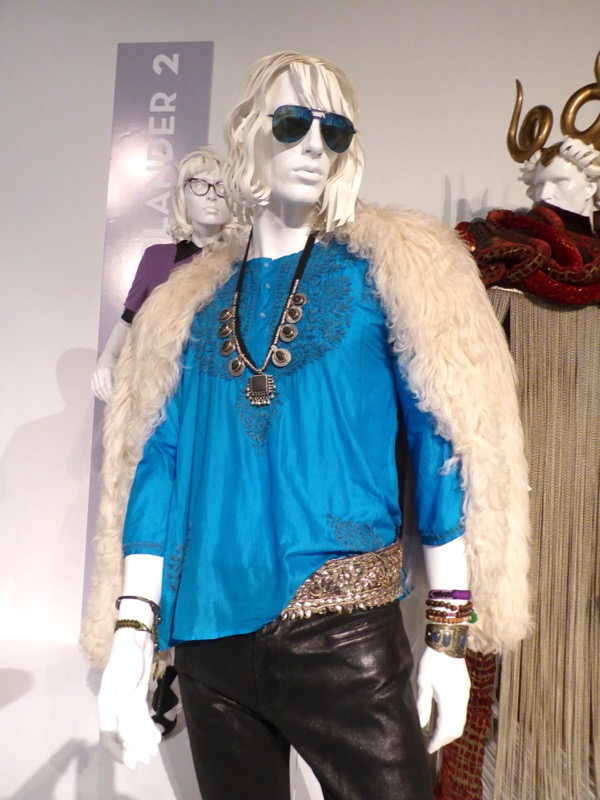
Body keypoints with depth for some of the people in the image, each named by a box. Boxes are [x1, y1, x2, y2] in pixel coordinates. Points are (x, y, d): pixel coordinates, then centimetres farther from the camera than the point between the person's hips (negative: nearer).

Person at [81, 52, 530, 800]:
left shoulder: (388, 273, 1)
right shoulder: (189, 304, 8)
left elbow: (442, 449, -3)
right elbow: (158, 467, 4)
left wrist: (449, 634, -5)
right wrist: (131, 631, -3)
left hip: (343, 630, -2)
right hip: (208, 634, 3)